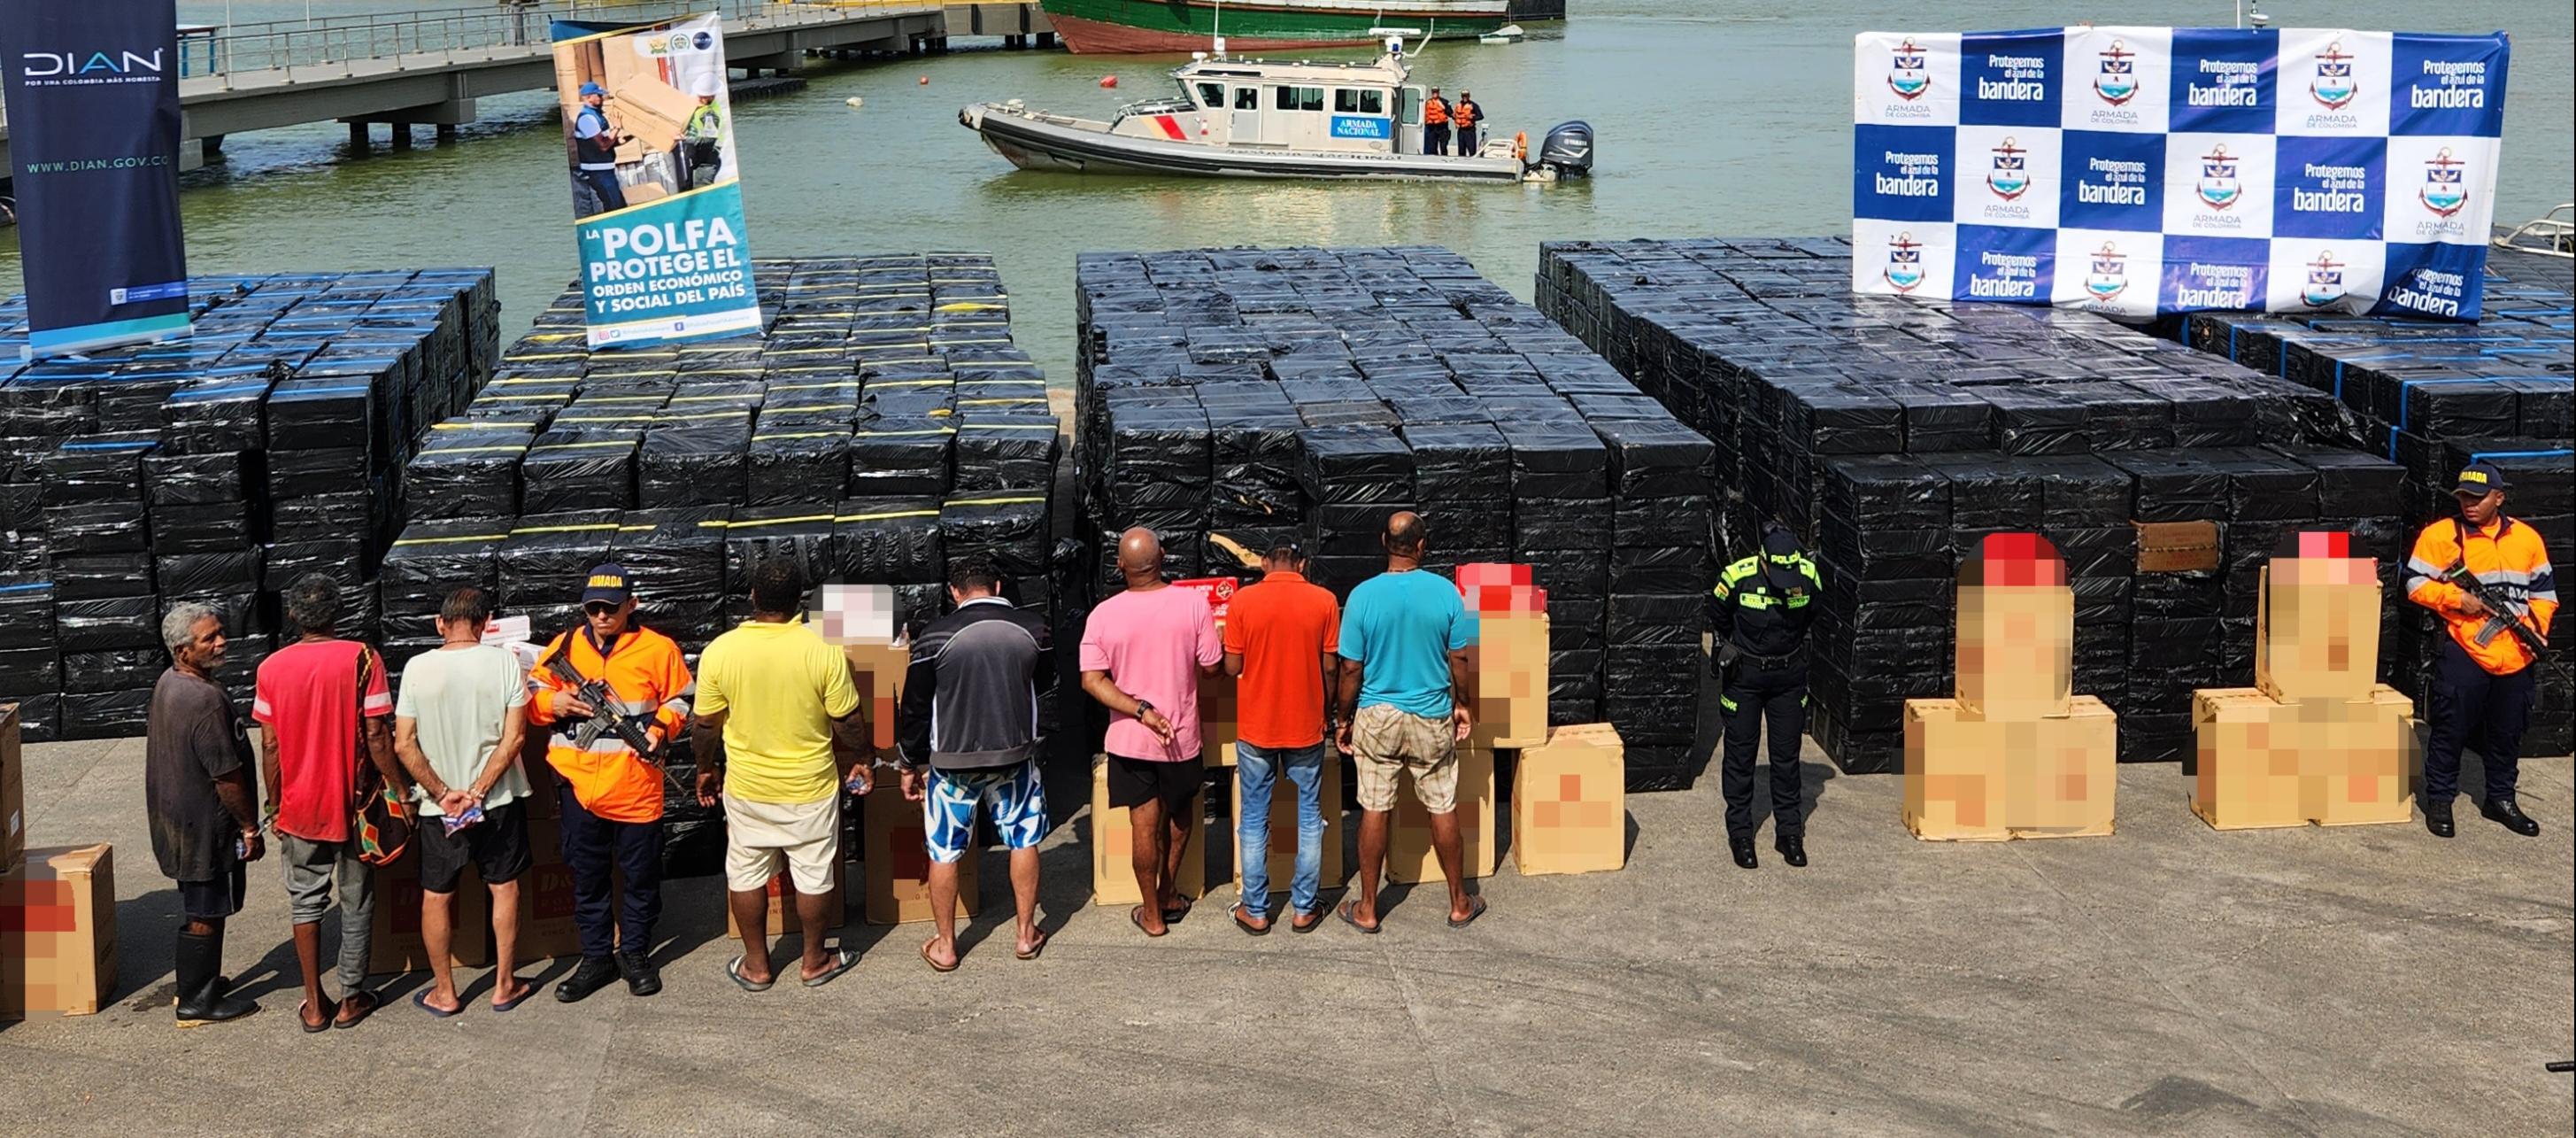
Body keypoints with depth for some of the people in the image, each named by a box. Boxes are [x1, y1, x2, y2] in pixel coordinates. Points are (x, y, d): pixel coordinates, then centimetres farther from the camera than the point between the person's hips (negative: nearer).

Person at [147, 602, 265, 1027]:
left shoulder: (167, 684, 5)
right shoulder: (206, 700, -27)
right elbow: (226, 776, -24)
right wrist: (250, 828, -13)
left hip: (174, 817, 10)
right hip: (204, 828, -10)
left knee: (197, 907, 22)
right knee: (206, 914, 3)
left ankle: (196, 981, 35)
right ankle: (197, 1002, 13)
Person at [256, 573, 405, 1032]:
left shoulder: (272, 668, -4)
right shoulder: (362, 660, -12)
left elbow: (270, 745, -1)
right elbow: (376, 736, -13)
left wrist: (274, 803, 10)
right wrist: (399, 788, -2)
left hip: (298, 806, 2)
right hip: (353, 803, -2)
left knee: (306, 901, 13)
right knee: (356, 902, 12)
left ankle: (314, 1004, 15)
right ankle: (351, 999, 18)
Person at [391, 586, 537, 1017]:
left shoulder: (418, 668, -8)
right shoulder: (504, 662, -9)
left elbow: (404, 745, -9)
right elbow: (514, 737, -12)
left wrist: (443, 792, -7)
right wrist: (478, 791, -11)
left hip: (437, 805, 0)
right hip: (499, 800, 0)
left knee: (436, 896, 13)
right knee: (504, 887, 14)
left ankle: (444, 993, 21)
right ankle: (505, 985, 21)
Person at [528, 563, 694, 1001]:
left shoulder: (658, 649, -3)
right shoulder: (563, 646, 3)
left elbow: (683, 699, 6)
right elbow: (530, 697, 10)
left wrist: (660, 727, -11)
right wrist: (551, 704, -11)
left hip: (637, 787, -2)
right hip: (580, 784, 2)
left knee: (640, 875, 10)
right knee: (586, 877, 12)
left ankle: (635, 953, 27)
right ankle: (596, 957, 25)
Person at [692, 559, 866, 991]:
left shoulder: (719, 652, -13)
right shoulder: (824, 653, -16)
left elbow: (707, 725, -4)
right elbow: (847, 721, -7)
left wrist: (705, 768, 14)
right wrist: (861, 761, 11)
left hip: (746, 788, 1)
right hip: (810, 787, -1)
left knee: (746, 874, 17)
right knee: (814, 875, 15)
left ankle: (756, 965, 26)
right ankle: (814, 961, 28)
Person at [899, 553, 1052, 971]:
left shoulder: (936, 637, -12)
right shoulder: (1032, 629, -6)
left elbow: (915, 707, -6)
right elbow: (1046, 671, 15)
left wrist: (910, 765, 6)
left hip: (953, 760, -2)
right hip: (1015, 755, 2)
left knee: (944, 853, 12)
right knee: (1023, 842, 18)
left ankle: (945, 946, 21)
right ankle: (1027, 934, 27)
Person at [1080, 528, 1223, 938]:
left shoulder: (1103, 615, -10)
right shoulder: (1194, 603, -13)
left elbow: (1092, 680, -14)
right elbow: (1210, 667, -7)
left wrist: (1142, 711, -14)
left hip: (1129, 737, 0)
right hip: (1182, 736, 0)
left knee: (1145, 827, 8)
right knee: (1179, 814, 23)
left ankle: (1152, 914, 18)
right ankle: (1169, 895, 34)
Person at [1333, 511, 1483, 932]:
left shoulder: (1363, 595, -12)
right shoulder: (1445, 591, -10)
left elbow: (1351, 669, -8)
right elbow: (1459, 659, -3)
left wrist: (1345, 719, 5)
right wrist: (1462, 704, 13)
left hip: (1376, 718, 0)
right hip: (1431, 718, 0)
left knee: (1375, 811, 9)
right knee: (1442, 810, 11)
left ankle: (1367, 909, 17)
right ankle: (1459, 903, 23)